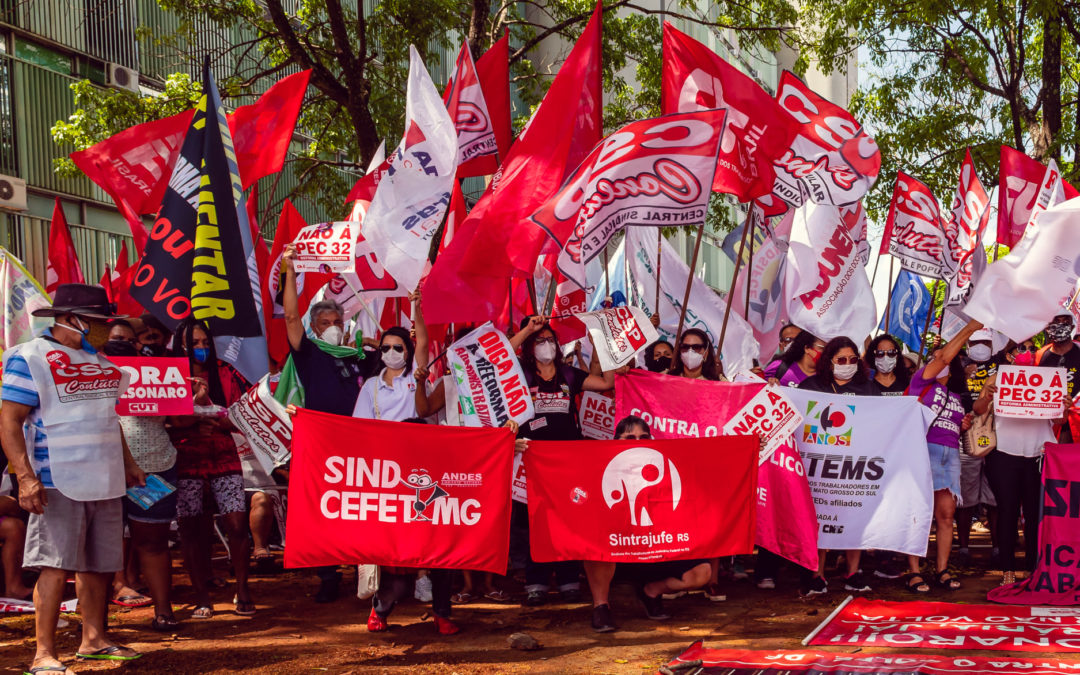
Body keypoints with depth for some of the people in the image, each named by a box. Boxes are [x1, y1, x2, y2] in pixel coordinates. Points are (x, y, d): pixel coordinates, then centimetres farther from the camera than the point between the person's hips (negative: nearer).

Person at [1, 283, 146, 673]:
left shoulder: (97, 360, 16)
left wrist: (127, 464, 25)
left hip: (104, 482, 7)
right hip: (59, 483, -7)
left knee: (98, 564, 11)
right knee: (56, 566, -9)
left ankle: (93, 640, 23)